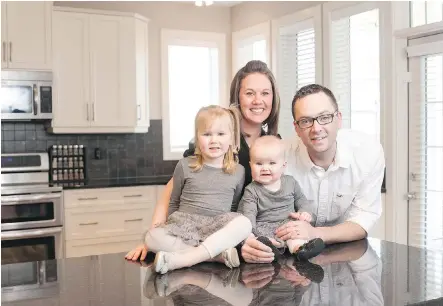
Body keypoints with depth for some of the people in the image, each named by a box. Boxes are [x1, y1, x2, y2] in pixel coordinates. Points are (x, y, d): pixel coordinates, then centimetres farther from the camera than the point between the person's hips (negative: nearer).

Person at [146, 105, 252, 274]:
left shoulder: (238, 171, 8)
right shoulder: (185, 165, 6)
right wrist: (172, 227, 8)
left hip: (217, 229, 1)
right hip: (184, 225, 0)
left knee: (244, 223, -32)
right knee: (152, 237, -30)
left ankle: (182, 259, -35)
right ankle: (219, 254, -31)